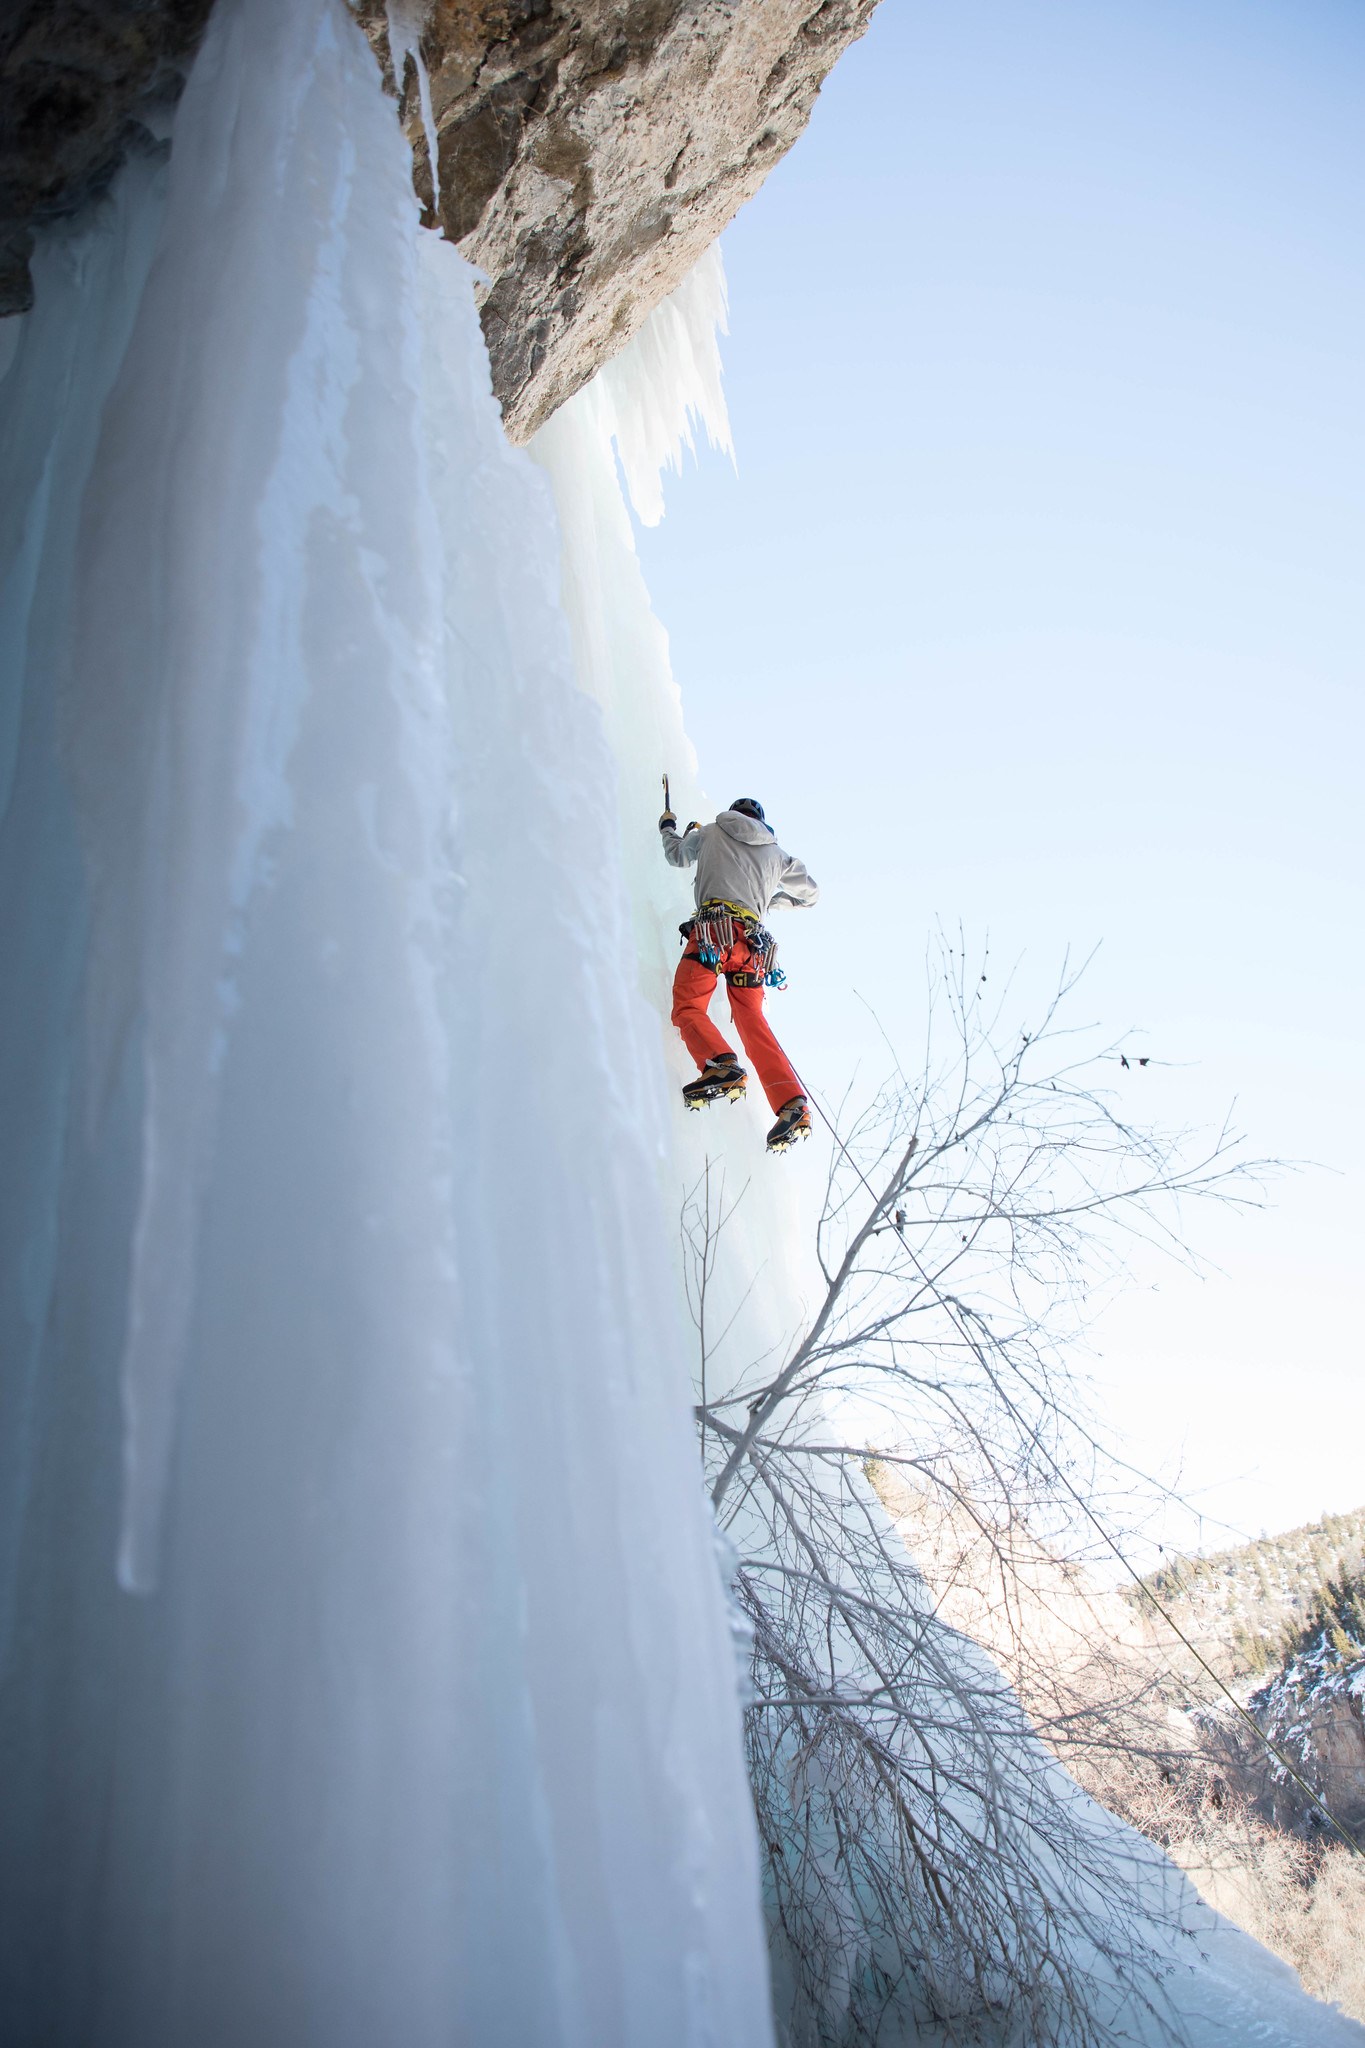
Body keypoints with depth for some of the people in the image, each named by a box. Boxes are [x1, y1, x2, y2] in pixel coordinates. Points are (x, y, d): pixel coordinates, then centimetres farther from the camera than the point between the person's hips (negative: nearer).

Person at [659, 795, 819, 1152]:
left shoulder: (712, 833, 17)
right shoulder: (776, 854, 24)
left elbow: (678, 855, 35)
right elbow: (810, 893, 35)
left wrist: (668, 827, 55)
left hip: (712, 930, -4)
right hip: (752, 941, 4)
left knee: (687, 1008, -7)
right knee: (753, 1022, 3)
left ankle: (721, 1065, -37)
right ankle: (792, 1103, -13)